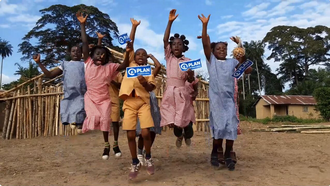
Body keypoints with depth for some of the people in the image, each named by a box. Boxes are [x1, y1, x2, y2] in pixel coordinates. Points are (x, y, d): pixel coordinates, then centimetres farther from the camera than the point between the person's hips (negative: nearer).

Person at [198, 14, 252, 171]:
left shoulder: (232, 62, 13)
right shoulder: (211, 60, 7)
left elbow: (248, 70, 11)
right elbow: (205, 44, -5)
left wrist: (243, 58, -2)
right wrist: (205, 25, -12)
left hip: (230, 99, 2)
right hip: (216, 99, -2)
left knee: (231, 127, -1)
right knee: (218, 126, 0)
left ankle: (228, 156, 10)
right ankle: (216, 152, 19)